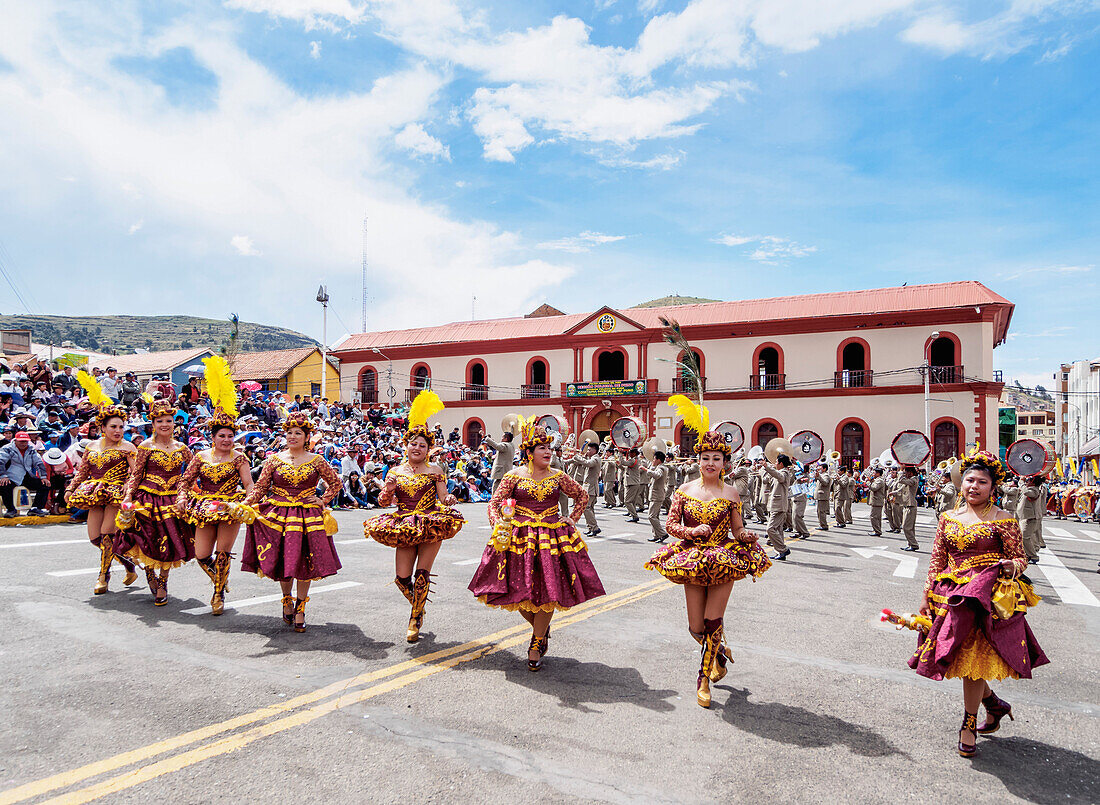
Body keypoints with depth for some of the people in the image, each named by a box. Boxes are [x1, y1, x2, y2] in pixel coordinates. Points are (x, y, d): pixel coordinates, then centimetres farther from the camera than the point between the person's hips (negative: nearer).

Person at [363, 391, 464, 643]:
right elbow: (382, 502, 8)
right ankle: (418, 606, 28)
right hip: (404, 528, 2)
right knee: (402, 578, -3)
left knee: (421, 574, -5)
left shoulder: (435, 471, 3)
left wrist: (448, 500, -23)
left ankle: (415, 620, 12)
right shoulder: (395, 472, 10)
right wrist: (389, 490, -13)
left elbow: (443, 500, 1)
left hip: (430, 526, -2)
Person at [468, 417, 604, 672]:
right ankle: (541, 628, 30)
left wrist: (572, 519, 10)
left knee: (549, 591, -3)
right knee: (519, 591, 1)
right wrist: (499, 526, -14)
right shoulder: (514, 476, 0)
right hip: (518, 539, -1)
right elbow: (494, 504, 2)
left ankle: (537, 643, 14)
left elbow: (583, 496, 18)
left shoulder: (558, 476, 5)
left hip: (553, 539, 1)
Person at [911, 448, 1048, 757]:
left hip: (987, 597, -5)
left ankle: (969, 724, 11)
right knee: (957, 658, 8)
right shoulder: (948, 518, 10)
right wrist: (927, 596, 10)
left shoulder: (1003, 520, -1)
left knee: (972, 658, -5)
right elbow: (937, 560, 13)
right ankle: (994, 704, 34)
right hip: (950, 596, 5)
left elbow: (1020, 559, 2)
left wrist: (1012, 567, -22)